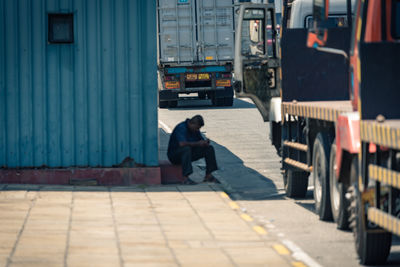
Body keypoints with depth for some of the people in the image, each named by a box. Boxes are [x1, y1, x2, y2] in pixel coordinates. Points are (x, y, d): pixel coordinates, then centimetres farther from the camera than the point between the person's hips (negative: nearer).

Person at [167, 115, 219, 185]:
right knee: (187, 148, -40)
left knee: (209, 148, -4)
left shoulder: (195, 129, 3)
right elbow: (182, 143, -37)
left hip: (189, 153, 8)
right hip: (174, 155, -8)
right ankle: (185, 178, -45)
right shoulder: (181, 128, -23)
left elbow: (201, 140, 11)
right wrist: (197, 143, -31)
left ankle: (208, 176, -4)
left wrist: (205, 142, -15)